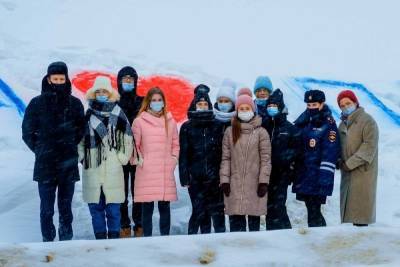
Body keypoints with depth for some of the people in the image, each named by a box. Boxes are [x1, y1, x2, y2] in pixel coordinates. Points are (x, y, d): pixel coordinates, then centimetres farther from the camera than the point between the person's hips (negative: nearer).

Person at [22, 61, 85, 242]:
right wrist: (40, 150, 2)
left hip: (69, 164, 1)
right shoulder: (37, 103, 2)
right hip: (45, 164, -1)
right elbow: (27, 132, 6)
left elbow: (81, 131, 15)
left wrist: (71, 148, 7)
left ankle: (66, 240, 14)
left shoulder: (75, 104, 6)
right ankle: (48, 241, 7)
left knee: (66, 207, 7)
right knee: (47, 208, 1)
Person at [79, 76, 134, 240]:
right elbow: (79, 138, 12)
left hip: (113, 170, -2)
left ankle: (114, 238, 11)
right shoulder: (87, 114, 5)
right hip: (92, 168, 2)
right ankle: (100, 238, 17)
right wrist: (83, 157, 4)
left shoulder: (118, 114, 1)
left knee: (113, 210, 1)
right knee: (95, 208, 7)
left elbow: (127, 139, 6)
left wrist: (122, 157, 3)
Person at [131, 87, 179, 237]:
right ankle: (147, 237, 7)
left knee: (165, 206, 4)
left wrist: (174, 159, 6)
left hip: (166, 172, 2)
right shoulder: (139, 121, 2)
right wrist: (138, 160, -5)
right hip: (146, 172, -2)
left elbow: (175, 144, 19)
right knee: (147, 208, 0)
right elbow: (134, 145, 5)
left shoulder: (170, 121, 11)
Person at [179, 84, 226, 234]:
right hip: (195, 177, 0)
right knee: (199, 210, 1)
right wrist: (184, 177, -3)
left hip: (214, 175, 0)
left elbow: (223, 152, 3)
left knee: (217, 210, -3)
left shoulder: (217, 126, 7)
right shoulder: (187, 127, 7)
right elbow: (183, 154, 4)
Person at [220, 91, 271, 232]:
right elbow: (225, 158, 7)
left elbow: (266, 159, -2)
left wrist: (264, 181, -8)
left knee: (254, 218, 5)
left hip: (254, 183, -2)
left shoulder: (261, 132, 0)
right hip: (235, 184, 2)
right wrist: (224, 180, 0)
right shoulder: (230, 131, 8)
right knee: (236, 220, 2)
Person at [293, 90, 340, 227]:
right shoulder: (303, 122, 13)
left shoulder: (328, 125, -8)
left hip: (317, 179, -7)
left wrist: (325, 178, -19)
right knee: (311, 210, 12)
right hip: (303, 177, 7)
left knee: (314, 212, -7)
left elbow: (330, 154, -14)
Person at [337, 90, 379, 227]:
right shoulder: (342, 124, 16)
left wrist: (350, 163, -17)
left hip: (362, 171, -7)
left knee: (360, 208, -8)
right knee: (348, 206, 9)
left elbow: (369, 146, -16)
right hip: (347, 172, 8)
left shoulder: (367, 121, -7)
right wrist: (340, 161, 0)